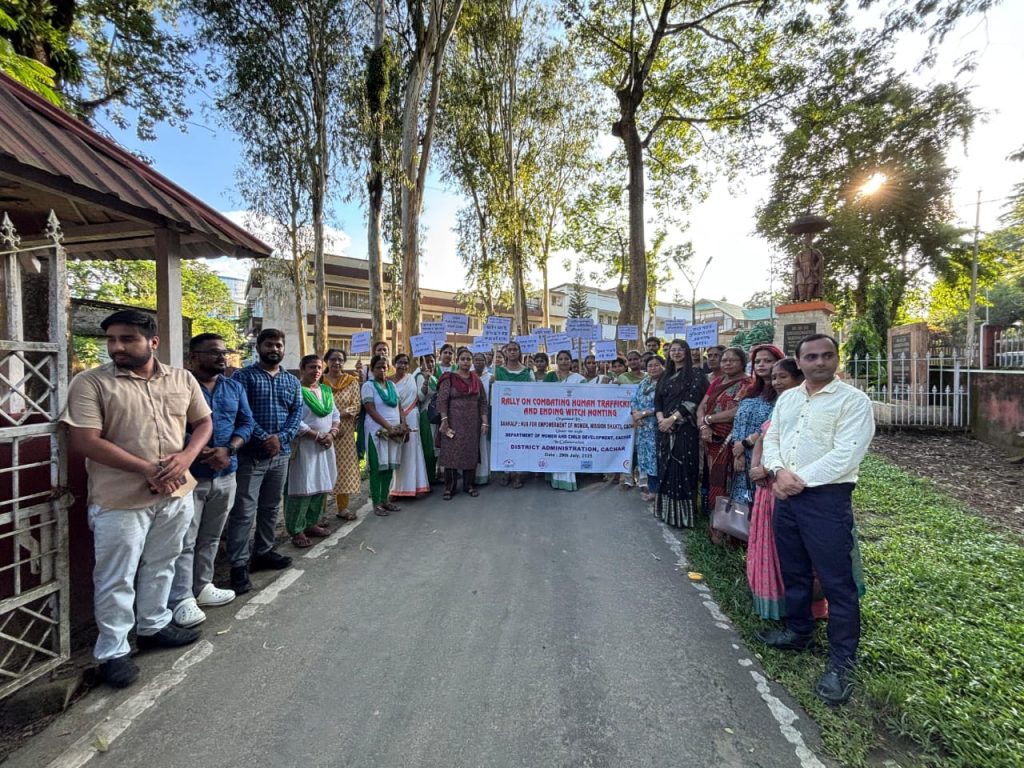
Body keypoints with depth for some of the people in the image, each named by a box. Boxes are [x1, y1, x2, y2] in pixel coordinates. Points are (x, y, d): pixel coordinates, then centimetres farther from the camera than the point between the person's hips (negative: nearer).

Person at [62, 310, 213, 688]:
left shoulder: (183, 380, 3)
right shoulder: (90, 383, -9)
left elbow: (203, 422, 9)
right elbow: (85, 441, -16)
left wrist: (186, 457, -11)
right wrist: (148, 469, -20)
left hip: (176, 494, 4)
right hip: (120, 500, -4)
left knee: (161, 567, 20)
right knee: (117, 579, 9)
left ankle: (153, 626, 40)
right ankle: (112, 652, 28)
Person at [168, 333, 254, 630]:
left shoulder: (235, 388, 9)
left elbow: (246, 423, 6)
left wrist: (228, 449, -11)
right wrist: (202, 452, -22)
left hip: (226, 476, 6)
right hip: (188, 475, -5)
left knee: (211, 538, 17)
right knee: (185, 541, 0)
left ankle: (202, 587, 31)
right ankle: (182, 600, 11)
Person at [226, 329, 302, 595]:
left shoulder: (292, 381, 11)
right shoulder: (244, 376, -3)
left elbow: (297, 412, 3)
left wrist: (281, 437, -13)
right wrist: (264, 438, -20)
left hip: (281, 454, 5)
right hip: (251, 454, -5)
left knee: (271, 508, 16)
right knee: (244, 512, -2)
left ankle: (263, 552, 30)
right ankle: (239, 565, 7)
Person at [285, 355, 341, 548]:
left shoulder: (326, 391, 12)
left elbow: (335, 415, 13)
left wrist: (331, 434, -6)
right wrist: (317, 436, -18)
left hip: (325, 446, 7)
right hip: (304, 446, -7)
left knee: (321, 486, 11)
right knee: (301, 488, -4)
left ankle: (311, 523, 25)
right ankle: (296, 530, 8)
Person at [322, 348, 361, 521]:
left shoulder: (352, 382, 5)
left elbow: (356, 406, -1)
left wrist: (339, 414, -16)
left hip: (345, 431, 1)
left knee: (344, 467, 5)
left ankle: (342, 507, 17)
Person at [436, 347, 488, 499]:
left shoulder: (476, 379, 9)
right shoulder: (449, 378, -3)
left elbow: (483, 402, 8)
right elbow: (442, 401, -9)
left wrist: (484, 422, 1)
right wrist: (444, 421, -17)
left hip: (472, 424, 4)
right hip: (454, 422, -4)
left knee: (471, 453, 9)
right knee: (451, 453, 1)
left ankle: (468, 484, 23)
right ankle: (450, 487, 12)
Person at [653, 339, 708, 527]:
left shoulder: (695, 374, -2)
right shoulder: (665, 376, 16)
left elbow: (692, 400, -13)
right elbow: (657, 400, 10)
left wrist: (672, 419, -18)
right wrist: (661, 419, -8)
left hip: (685, 428, -6)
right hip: (665, 428, 6)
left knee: (682, 468, -5)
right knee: (666, 467, 9)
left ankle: (682, 514, 4)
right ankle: (667, 510, 19)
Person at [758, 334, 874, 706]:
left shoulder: (853, 400, -8)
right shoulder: (787, 398, 12)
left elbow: (845, 455, -17)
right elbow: (771, 438, 8)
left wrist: (800, 479, -17)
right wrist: (779, 471, -11)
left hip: (827, 498, -6)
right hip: (786, 496, 6)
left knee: (837, 583, 2)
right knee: (794, 572, 20)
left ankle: (841, 663, 18)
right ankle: (798, 632, 39)